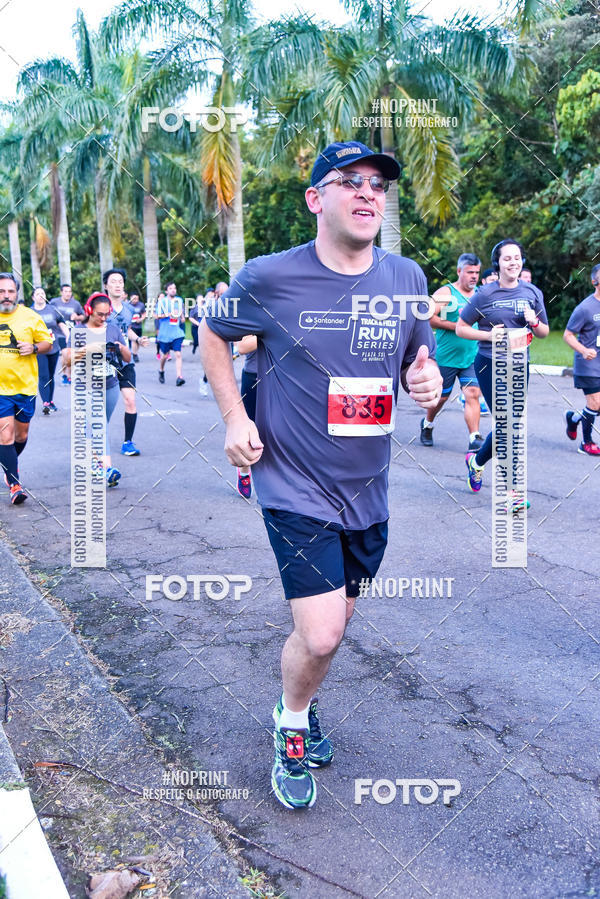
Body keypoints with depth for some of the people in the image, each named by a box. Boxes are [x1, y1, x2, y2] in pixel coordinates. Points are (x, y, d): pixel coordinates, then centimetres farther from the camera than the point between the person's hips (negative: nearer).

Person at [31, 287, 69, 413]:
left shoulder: (53, 310, 6)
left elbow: (62, 325, 5)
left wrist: (68, 337, -10)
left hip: (53, 349, 2)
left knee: (50, 376, 12)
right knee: (43, 376, -11)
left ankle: (51, 402, 23)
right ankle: (45, 403, -15)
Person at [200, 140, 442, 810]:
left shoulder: (406, 278, 1)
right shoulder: (269, 278, -10)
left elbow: (420, 360, 13)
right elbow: (212, 334, 6)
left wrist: (426, 382, -12)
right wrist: (234, 417, -5)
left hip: (367, 488, 5)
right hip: (295, 486, -4)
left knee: (334, 622, 18)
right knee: (320, 636, -10)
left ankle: (301, 706, 49)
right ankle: (292, 725, 24)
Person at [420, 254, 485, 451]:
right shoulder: (446, 293, -7)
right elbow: (429, 318, -17)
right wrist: (456, 326, -19)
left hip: (472, 357, 4)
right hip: (446, 357, -3)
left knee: (472, 394, -10)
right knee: (441, 396, 11)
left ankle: (475, 438, -11)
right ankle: (427, 424, 38)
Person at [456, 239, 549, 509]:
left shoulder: (532, 292, 5)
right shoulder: (485, 294, -7)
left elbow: (544, 333, 12)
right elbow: (460, 328, -2)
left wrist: (534, 322, -10)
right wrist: (489, 335, -16)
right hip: (490, 365, -5)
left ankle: (476, 461, 39)